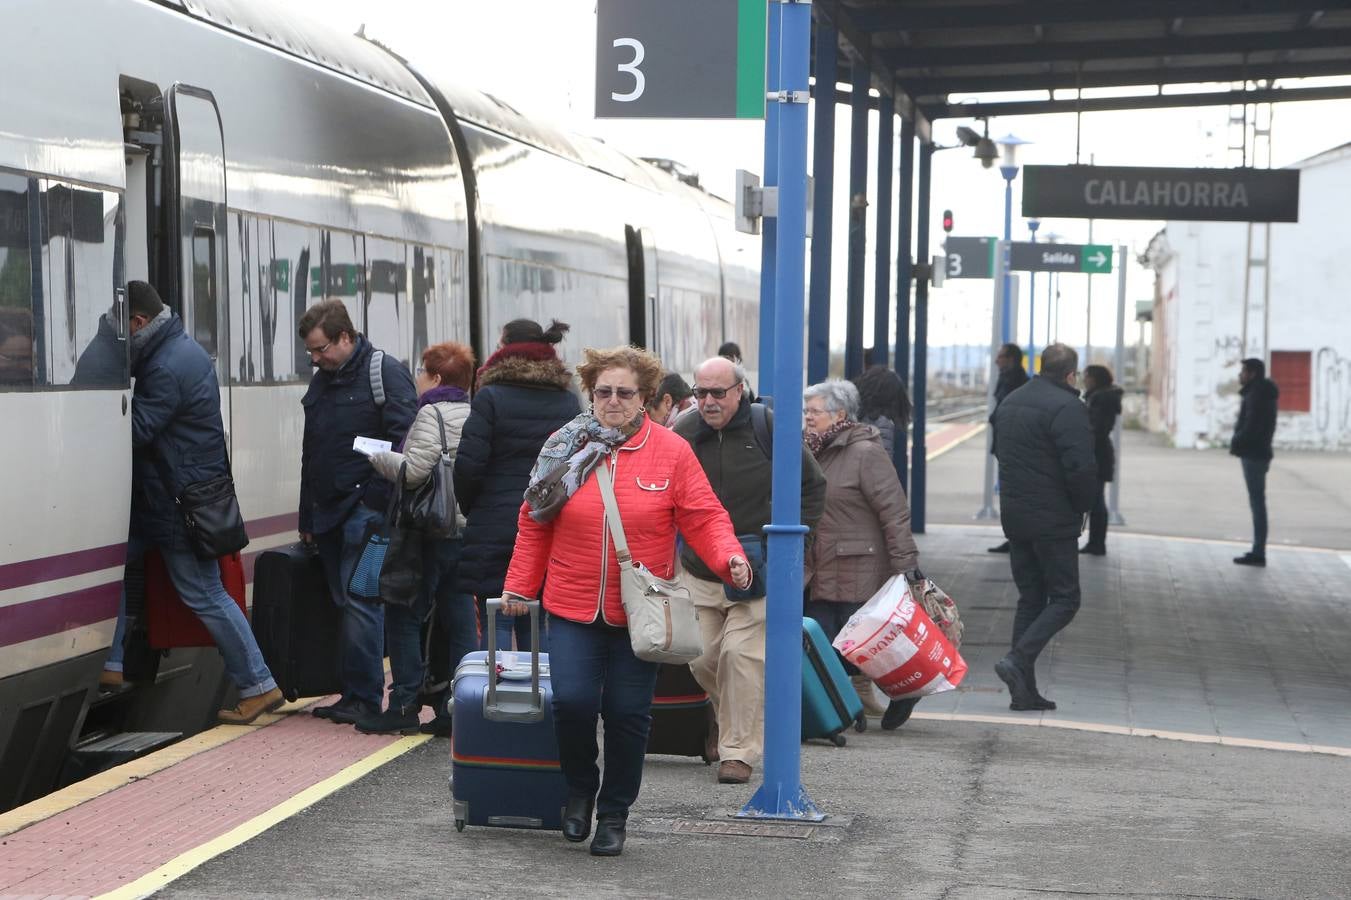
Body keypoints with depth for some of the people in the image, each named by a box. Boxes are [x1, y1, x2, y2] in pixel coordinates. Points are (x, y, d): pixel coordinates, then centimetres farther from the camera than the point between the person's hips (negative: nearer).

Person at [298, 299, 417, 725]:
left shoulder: (385, 373, -5)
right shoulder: (320, 382, 19)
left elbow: (404, 443, -12)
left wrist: (382, 504, -18)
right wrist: (307, 519, 20)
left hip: (366, 509, -8)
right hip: (329, 513, 8)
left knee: (359, 602, -10)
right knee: (346, 604, 9)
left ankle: (364, 698, -6)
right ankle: (352, 695, 13)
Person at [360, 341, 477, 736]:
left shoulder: (432, 414, -12)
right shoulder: (475, 415, 12)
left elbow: (414, 470, -21)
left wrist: (377, 456, -4)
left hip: (432, 532, -8)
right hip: (467, 530, 8)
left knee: (405, 617, 1)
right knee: (460, 621, 8)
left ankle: (404, 706, 1)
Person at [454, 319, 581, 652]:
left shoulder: (490, 398, -8)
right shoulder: (569, 402, 8)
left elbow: (468, 464, -11)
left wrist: (468, 509, 6)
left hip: (496, 526, -5)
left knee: (497, 624, -1)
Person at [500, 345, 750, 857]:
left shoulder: (671, 452, -1)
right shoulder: (565, 448, 3)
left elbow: (704, 518, -3)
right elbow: (534, 525, 10)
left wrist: (729, 558, -21)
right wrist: (519, 586, 8)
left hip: (638, 614, -1)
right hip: (572, 608, 1)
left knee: (628, 714, 2)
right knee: (573, 701, -13)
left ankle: (614, 814, 21)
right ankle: (579, 790, 15)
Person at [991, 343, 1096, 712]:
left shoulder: (1010, 402, 13)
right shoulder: (1068, 407, -15)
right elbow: (1081, 467, -21)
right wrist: (1082, 505, -5)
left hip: (1014, 515, 8)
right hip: (1054, 520, -8)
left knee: (1029, 598, 12)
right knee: (1064, 599, 1)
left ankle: (1024, 690, 8)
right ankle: (1019, 659, -17)